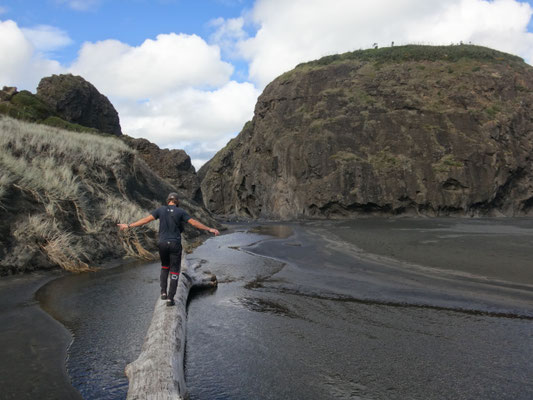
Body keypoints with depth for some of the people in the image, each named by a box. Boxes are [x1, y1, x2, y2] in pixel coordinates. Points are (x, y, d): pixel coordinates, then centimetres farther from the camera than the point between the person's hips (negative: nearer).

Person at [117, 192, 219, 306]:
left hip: (163, 243, 2)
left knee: (164, 267, 25)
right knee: (174, 271, 6)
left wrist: (128, 225, 2)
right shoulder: (180, 212, -2)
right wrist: (209, 229, 1)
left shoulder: (160, 210, 3)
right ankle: (170, 298, 1)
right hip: (175, 244, -2)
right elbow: (194, 222, -5)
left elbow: (145, 219, -3)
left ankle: (163, 292, 13)